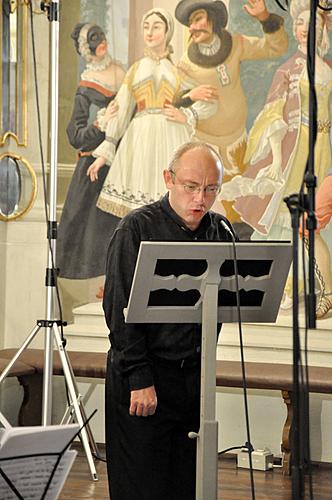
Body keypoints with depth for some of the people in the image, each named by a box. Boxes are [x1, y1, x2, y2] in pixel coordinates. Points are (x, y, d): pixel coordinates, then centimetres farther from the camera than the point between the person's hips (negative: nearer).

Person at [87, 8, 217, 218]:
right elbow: (121, 112, 14)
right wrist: (104, 152, 9)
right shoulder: (136, 69, 17)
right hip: (139, 142, 2)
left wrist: (187, 116, -6)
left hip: (171, 141, -2)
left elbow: (210, 102, 11)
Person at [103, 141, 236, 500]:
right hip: (144, 377, -5)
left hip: (195, 374, 5)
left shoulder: (221, 231, 8)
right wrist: (139, 379, -16)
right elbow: (119, 308, -13)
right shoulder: (137, 228, -9)